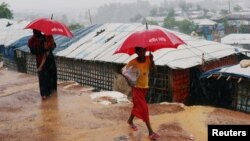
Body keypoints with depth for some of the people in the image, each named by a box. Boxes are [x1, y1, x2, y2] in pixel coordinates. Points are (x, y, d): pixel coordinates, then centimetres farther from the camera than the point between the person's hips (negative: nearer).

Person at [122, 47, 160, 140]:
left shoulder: (148, 59, -7)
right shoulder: (133, 62, -17)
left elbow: (154, 70, -19)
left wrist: (152, 60, -33)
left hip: (145, 87, 5)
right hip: (136, 87, -5)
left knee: (137, 105, 22)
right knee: (144, 108, -10)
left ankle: (130, 120, 48)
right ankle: (150, 132, -7)